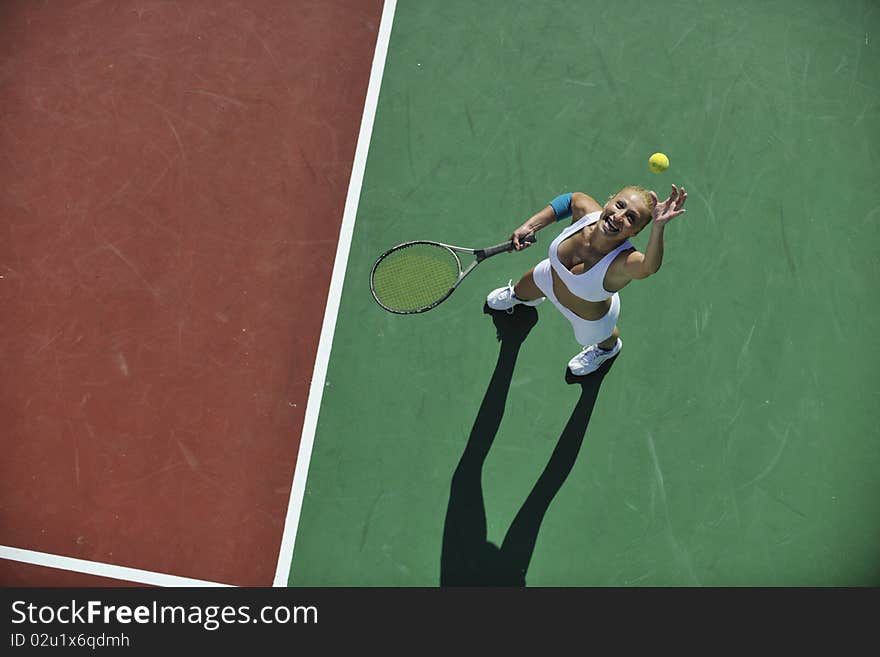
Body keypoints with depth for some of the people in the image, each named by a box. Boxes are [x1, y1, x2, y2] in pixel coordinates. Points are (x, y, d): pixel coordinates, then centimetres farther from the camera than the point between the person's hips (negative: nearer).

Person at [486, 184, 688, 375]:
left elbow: (650, 267, -72)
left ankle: (607, 348, 76)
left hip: (590, 320, -4)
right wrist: (529, 226, -15)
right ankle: (517, 296, 79)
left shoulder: (624, 262, -49)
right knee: (521, 291, 38)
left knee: (604, 340, 36)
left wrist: (658, 227, -87)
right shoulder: (587, 211, -35)